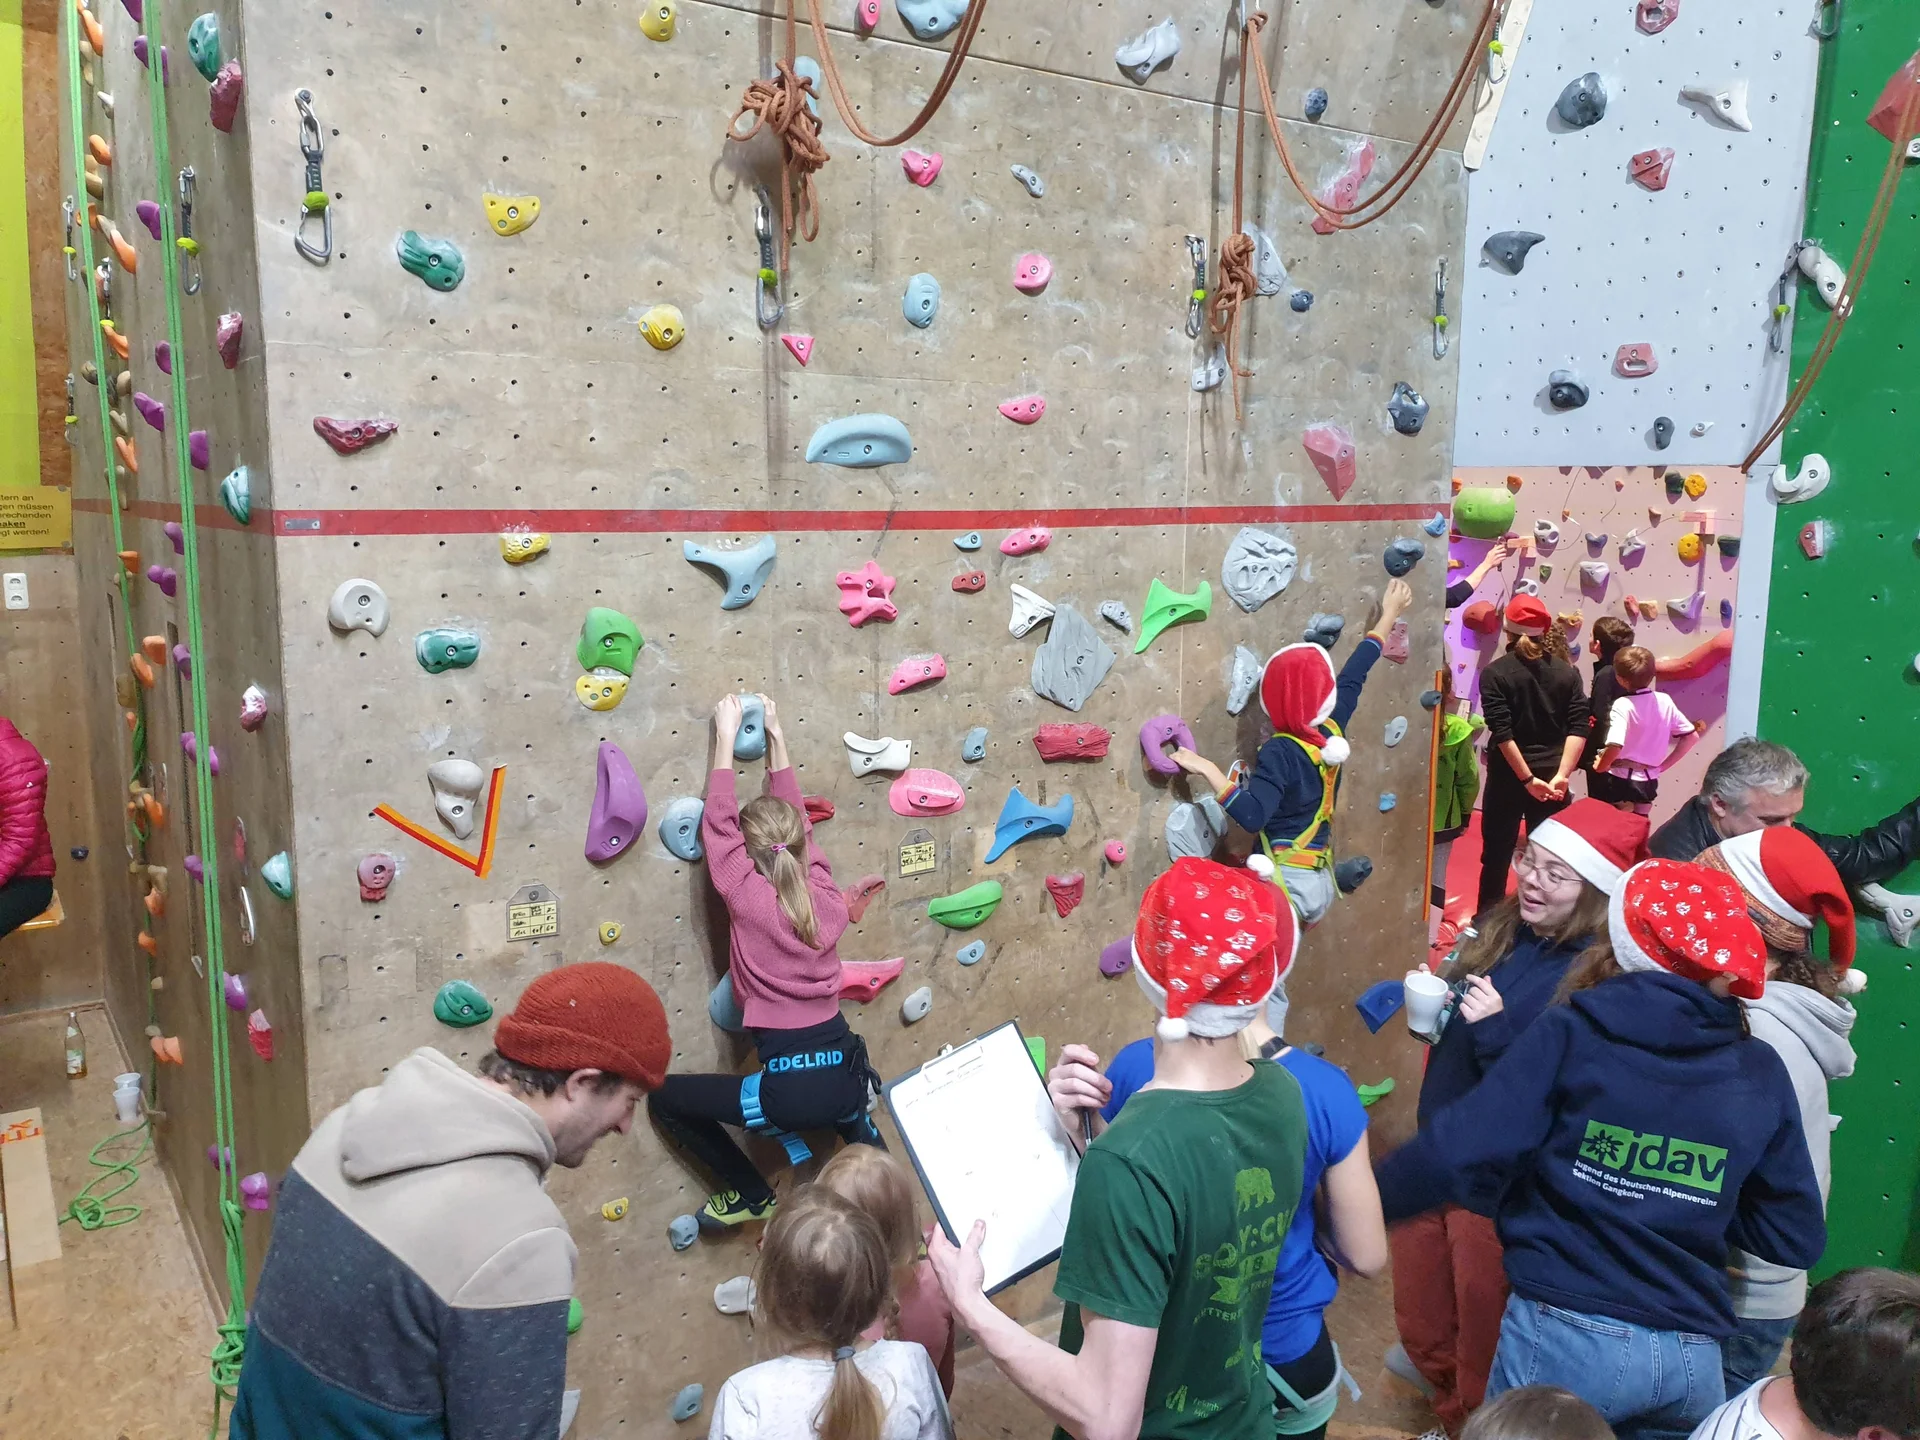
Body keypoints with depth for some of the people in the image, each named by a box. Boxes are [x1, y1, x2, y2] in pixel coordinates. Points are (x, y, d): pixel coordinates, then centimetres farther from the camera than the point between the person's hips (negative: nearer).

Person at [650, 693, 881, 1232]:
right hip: (846, 1076, 6)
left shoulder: (747, 898, -10)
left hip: (790, 1087, -6)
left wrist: (726, 734, 8)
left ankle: (751, 1195, 20)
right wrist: (776, 737, 21)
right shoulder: (826, 898, 2)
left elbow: (719, 823, 1)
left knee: (664, 1097, 14)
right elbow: (796, 820, 15)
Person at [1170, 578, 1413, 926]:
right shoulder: (1332, 731, 5)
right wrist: (1389, 613, 36)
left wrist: (1208, 769, -26)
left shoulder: (1280, 752, -16)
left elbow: (1252, 815, -29)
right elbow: (1353, 674, 22)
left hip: (1286, 886, -8)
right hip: (1320, 884, 9)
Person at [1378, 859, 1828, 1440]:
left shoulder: (1573, 1032, -11)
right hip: (1694, 1358, 4)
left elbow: (1461, 1148, -17)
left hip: (1567, 1334, -3)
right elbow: (1798, 1239, 6)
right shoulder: (1761, 1072, 1)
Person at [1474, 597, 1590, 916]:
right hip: (1551, 778, 3)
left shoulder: (1495, 673, -8)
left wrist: (1528, 779, -14)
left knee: (1496, 856, 8)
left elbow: (1502, 732, -15)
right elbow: (1578, 728, -7)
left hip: (1508, 777, -2)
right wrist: (1561, 775, -14)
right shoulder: (1567, 671, 2)